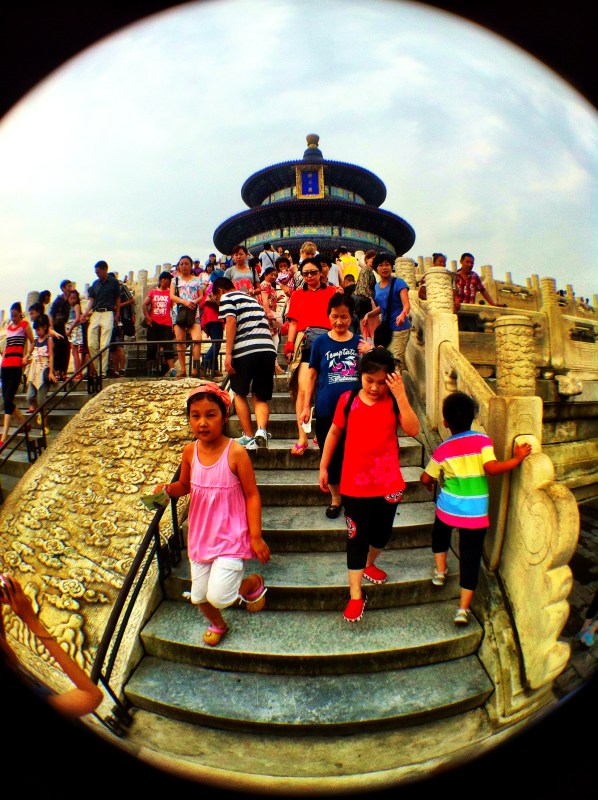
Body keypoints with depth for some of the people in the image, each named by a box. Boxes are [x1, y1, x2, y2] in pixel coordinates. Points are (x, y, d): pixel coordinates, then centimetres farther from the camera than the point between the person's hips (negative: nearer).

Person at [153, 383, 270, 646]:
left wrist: (256, 536, -14)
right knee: (199, 598, 16)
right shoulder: (190, 451, -6)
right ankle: (217, 625, 51)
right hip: (200, 537, 5)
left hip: (231, 538, -5)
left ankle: (254, 582, 21)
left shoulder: (235, 452, -19)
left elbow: (252, 496, -13)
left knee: (219, 597, -12)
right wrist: (168, 488, -11)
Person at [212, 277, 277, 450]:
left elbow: (231, 321, -8)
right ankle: (261, 430, -12)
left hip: (245, 350, -5)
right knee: (261, 398, 11)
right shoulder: (253, 299, 31)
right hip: (268, 349, 5)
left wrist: (228, 354, -12)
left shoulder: (226, 298, 10)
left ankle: (248, 436, 13)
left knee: (240, 394, 14)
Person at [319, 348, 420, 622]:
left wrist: (401, 396, -25)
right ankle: (355, 594, 15)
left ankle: (369, 564, 47)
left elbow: (413, 430, -19)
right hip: (354, 482, -1)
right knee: (357, 536, 3)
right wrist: (323, 466, 7)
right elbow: (334, 432, 6)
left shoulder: (394, 401, -4)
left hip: (388, 482, 2)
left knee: (382, 532, 16)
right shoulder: (348, 399, -5)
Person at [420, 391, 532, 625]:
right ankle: (463, 608, 9)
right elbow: (491, 468, -21)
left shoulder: (442, 449, -4)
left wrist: (430, 482, 23)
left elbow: (426, 478, 1)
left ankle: (440, 571, 37)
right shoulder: (482, 440, -9)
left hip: (447, 508, 1)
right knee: (470, 557, 7)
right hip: (476, 513, -1)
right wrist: (516, 459, -11)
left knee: (440, 534, 33)